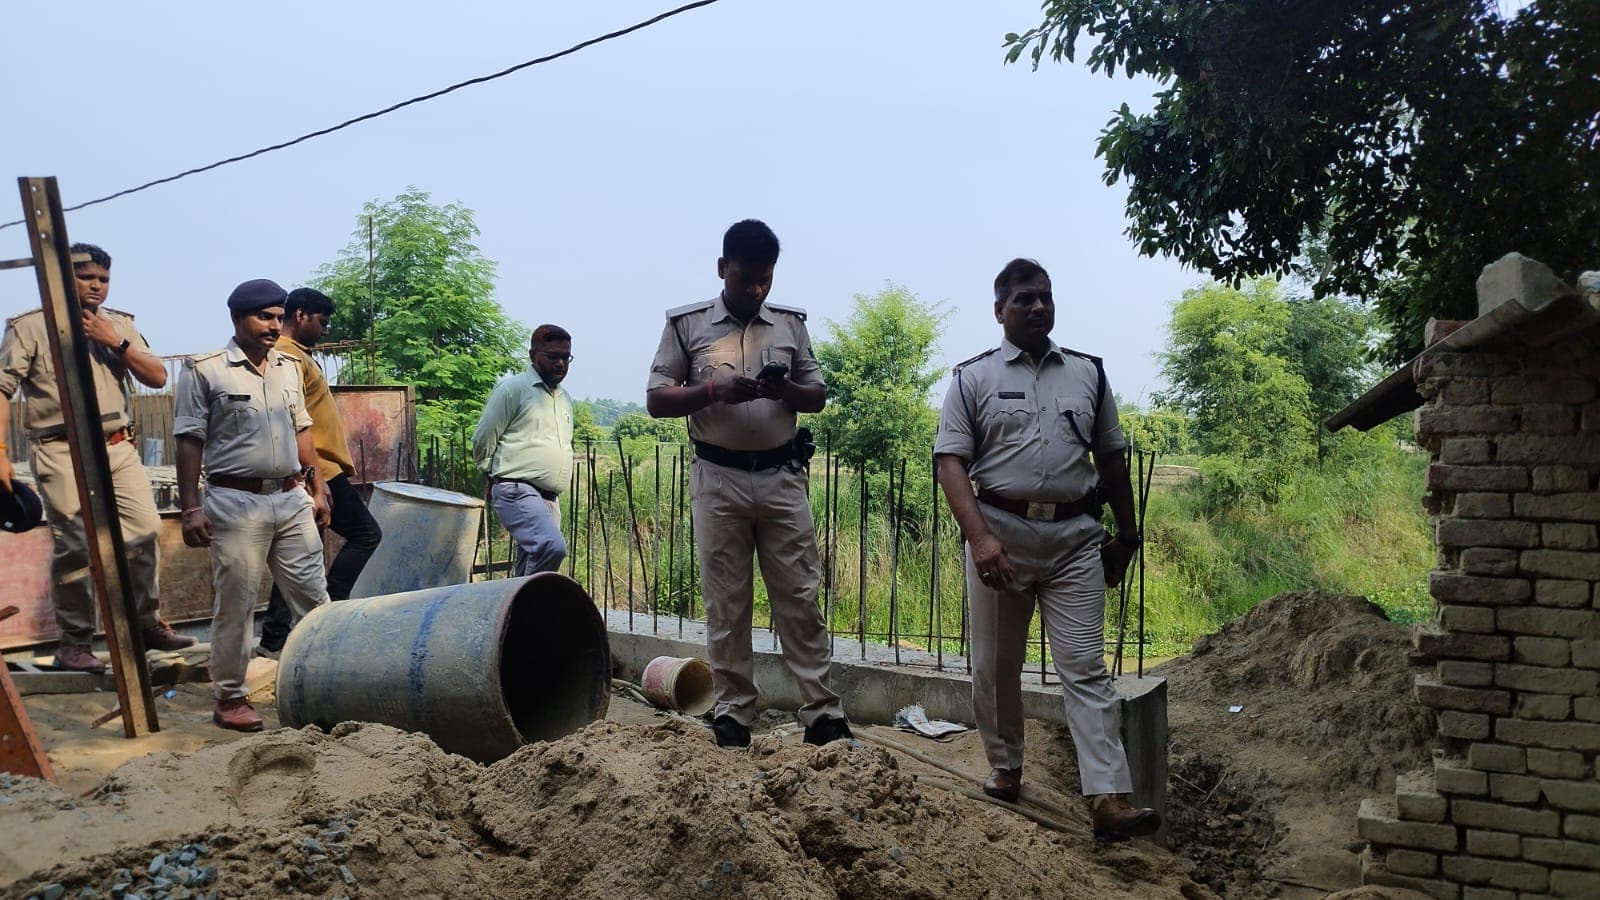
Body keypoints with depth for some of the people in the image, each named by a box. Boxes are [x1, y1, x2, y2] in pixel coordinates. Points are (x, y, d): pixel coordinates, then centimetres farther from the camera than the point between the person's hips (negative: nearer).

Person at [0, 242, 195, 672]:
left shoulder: (119, 324, 13)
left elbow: (158, 377, 8)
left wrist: (117, 343, -6)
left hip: (119, 447, 4)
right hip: (63, 452, -4)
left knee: (146, 530, -1)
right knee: (73, 546, -5)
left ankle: (147, 624, 13)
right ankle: (74, 643, 6)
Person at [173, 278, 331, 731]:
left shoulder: (290, 367, 11)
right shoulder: (204, 370, -4)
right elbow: (190, 442, -5)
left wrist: (317, 488, 15)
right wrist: (190, 508, -8)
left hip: (293, 499, 5)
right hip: (237, 502, -5)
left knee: (313, 596, 7)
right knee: (235, 605, 2)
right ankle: (230, 698, 15)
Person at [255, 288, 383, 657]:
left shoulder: (295, 355, 19)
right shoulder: (289, 356, -13)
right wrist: (316, 478, -23)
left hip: (313, 473, 10)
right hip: (319, 470, -10)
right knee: (365, 533, -3)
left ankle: (274, 638, 15)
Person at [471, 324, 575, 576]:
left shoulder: (565, 397, 19)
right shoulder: (512, 389, -3)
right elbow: (483, 440, -1)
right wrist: (496, 476, 12)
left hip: (550, 497, 7)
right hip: (518, 492, -7)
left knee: (530, 568, 7)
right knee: (552, 547, -29)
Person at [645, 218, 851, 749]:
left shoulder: (790, 324, 10)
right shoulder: (687, 324, 3)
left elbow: (818, 397, 12)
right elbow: (656, 400, 1)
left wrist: (784, 390, -10)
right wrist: (714, 391, -16)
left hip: (782, 477, 2)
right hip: (719, 480, -1)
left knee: (799, 597, 1)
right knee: (726, 603, 4)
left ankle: (821, 711, 6)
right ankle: (733, 711, 15)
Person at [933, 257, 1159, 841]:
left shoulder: (1087, 373, 13)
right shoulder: (974, 378, 3)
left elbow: (1111, 459, 19)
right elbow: (950, 462, -6)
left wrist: (1126, 536, 19)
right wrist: (979, 535, -18)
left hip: (1074, 536, 1)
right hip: (1001, 531, -1)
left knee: (1086, 667, -4)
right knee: (995, 665, 9)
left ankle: (1110, 798, -8)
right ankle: (1004, 767, 29)